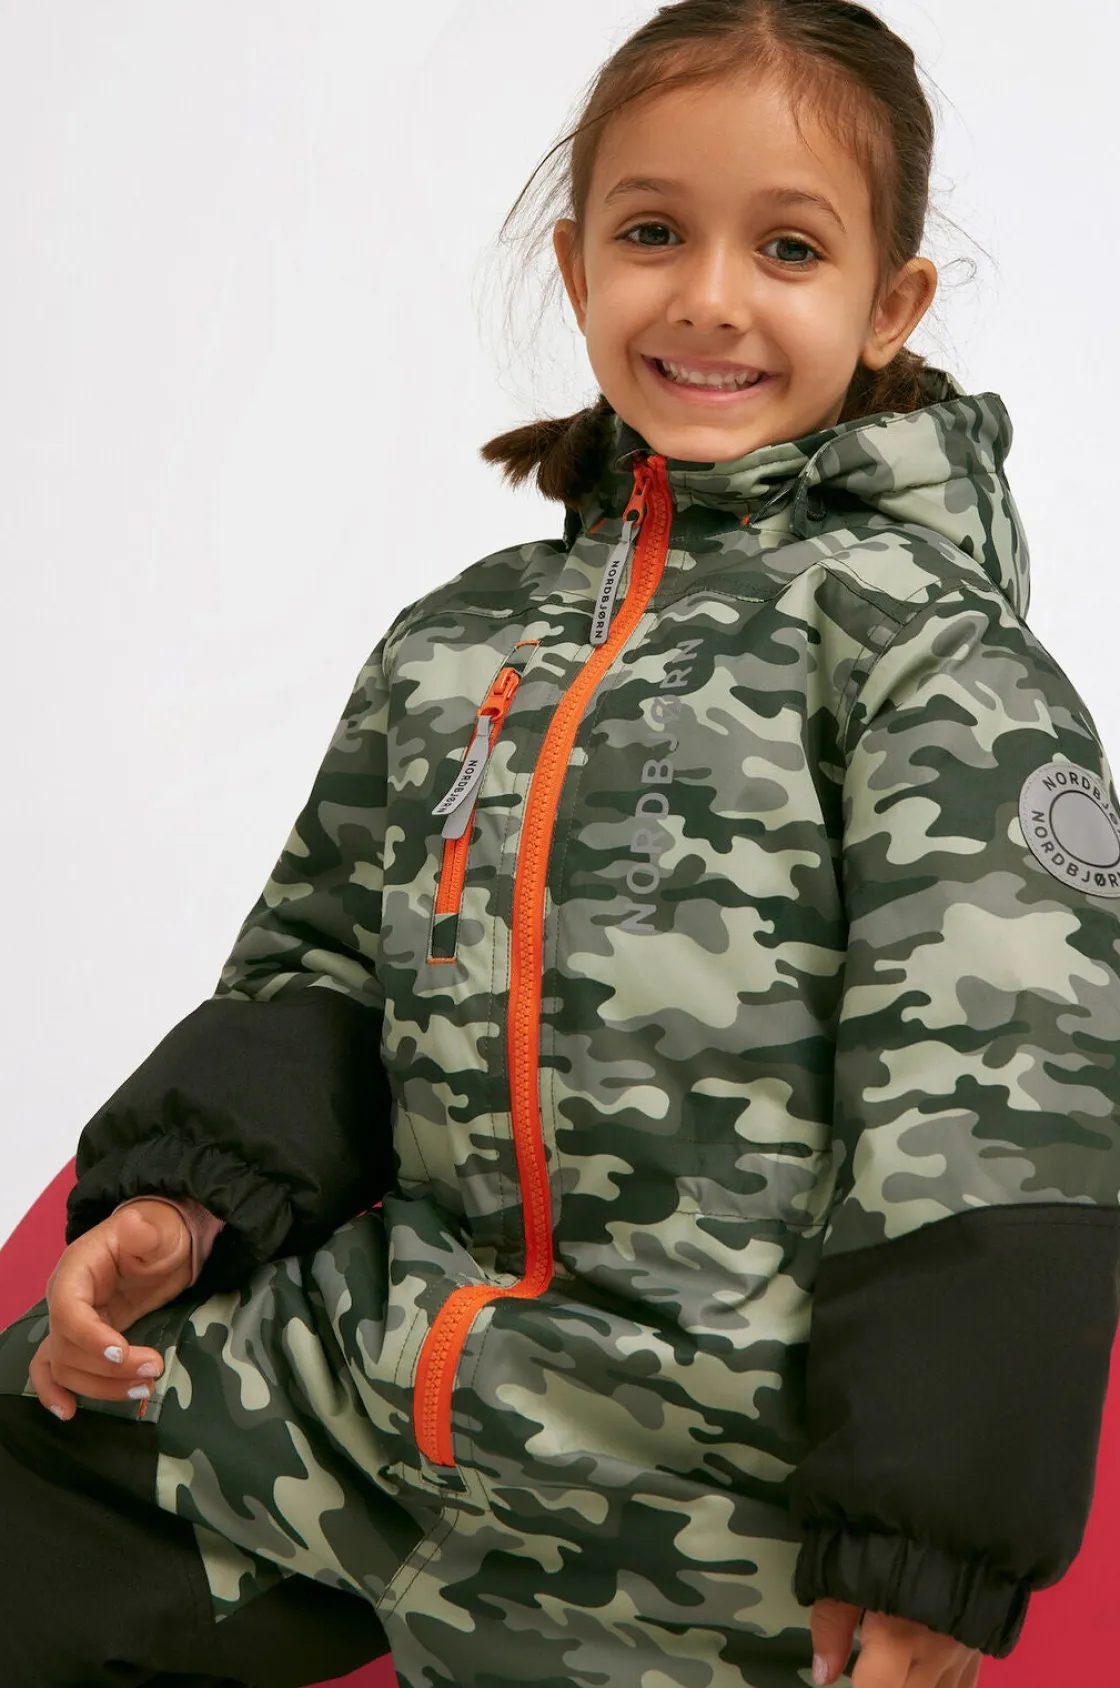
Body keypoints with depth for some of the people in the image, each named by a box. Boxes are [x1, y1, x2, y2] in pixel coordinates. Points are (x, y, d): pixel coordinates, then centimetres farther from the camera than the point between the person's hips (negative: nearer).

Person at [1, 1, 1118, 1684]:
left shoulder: (917, 635, -9)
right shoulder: (463, 640, 10)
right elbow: (328, 967, 17)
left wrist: (934, 1543, -18)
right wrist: (186, 1193, -2)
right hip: (395, 1378, 6)